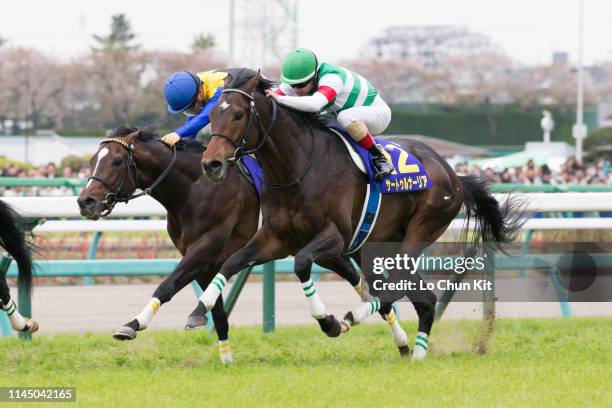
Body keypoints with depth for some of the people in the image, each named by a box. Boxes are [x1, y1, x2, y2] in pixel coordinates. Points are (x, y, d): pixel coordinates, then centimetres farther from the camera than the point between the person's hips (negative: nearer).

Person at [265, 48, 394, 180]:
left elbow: (314, 104, -55)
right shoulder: (299, 80, -12)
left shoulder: (331, 79, -37)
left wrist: (280, 99, -56)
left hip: (378, 113, -8)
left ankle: (379, 158, -22)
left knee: (346, 117, -38)